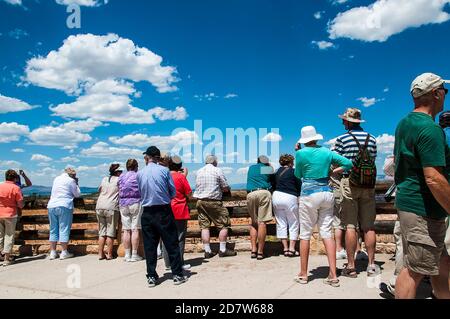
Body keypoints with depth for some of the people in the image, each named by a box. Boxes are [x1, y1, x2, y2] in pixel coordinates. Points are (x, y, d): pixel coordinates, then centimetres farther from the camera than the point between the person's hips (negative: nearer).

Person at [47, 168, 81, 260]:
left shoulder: (56, 179, 17)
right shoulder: (71, 180, -1)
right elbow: (77, 194, 3)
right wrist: (76, 184, 13)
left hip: (52, 206, 6)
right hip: (64, 206, -6)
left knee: (53, 230, 11)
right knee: (64, 229, -2)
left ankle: (53, 252, 13)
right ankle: (64, 252, 0)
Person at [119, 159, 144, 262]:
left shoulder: (121, 177, 7)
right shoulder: (138, 176, -3)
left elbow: (119, 190, 10)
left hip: (123, 204, 3)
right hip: (136, 203, -3)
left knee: (126, 230, 5)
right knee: (135, 229, -1)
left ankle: (127, 255, 9)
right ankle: (134, 255, 1)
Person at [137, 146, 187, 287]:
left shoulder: (139, 174, 0)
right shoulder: (164, 170, -6)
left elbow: (140, 193, 9)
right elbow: (173, 192, -1)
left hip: (147, 213, 2)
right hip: (164, 212, -2)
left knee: (149, 246, 10)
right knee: (172, 244, 7)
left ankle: (151, 277, 16)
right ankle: (177, 275, 13)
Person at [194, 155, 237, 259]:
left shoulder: (199, 171, 11)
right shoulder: (217, 170, -4)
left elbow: (197, 186, 15)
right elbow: (226, 188, -4)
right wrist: (220, 189, 18)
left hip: (200, 201, 6)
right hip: (213, 201, -5)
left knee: (204, 226, 7)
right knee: (224, 225, 4)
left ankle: (207, 251, 9)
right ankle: (222, 250, 5)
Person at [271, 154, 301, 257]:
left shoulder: (277, 172, 13)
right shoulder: (293, 171, -1)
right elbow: (299, 186, 1)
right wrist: (299, 197, 15)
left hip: (276, 196, 5)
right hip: (290, 197, -5)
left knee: (281, 224, 10)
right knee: (294, 224, 6)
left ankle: (285, 248, 10)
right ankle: (292, 249, 1)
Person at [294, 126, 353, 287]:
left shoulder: (301, 153, -7)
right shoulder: (327, 152, 6)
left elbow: (298, 175, 6)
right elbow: (348, 163, 8)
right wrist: (331, 172, 11)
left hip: (309, 194, -4)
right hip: (327, 193, 4)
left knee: (305, 234, 6)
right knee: (327, 233, 7)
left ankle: (303, 274, 15)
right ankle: (333, 276, 6)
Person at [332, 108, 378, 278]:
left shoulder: (342, 139, -5)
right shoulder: (372, 139, 7)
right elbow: (373, 160, 13)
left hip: (349, 183, -4)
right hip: (368, 186, 4)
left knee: (350, 226, 0)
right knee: (368, 226, 10)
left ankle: (351, 267, 4)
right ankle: (371, 265, 15)